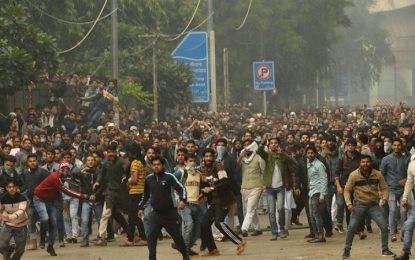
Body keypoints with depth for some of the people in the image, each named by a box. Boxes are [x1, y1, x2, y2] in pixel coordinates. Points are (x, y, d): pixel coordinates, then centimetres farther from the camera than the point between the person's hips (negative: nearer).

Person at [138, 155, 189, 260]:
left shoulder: (169, 177, -8)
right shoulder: (149, 179, 5)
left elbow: (181, 188, -11)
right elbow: (146, 195, 20)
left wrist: (182, 200, -28)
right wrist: (141, 207, 20)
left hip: (170, 212, -3)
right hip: (156, 213, 3)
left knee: (176, 235, 9)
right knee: (151, 236, -12)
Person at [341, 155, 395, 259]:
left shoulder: (377, 174, -4)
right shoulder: (354, 175, -9)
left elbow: (384, 188, 3)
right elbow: (347, 190, -3)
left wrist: (384, 198, -15)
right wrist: (348, 203, -16)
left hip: (374, 205, 1)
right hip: (359, 205, -1)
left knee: (384, 226, -5)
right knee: (351, 228, -6)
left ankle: (385, 250, 11)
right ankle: (346, 251, 9)